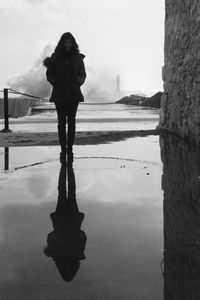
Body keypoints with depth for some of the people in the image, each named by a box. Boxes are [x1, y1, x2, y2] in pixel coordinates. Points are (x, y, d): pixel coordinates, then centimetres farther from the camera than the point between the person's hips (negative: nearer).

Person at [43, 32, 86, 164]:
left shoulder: (78, 57, 3)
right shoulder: (55, 57, 3)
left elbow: (83, 74, 7)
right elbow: (49, 74, 6)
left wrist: (80, 80, -12)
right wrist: (55, 81, -12)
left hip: (73, 94, 0)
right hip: (59, 94, 0)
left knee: (71, 122, 0)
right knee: (61, 122, 1)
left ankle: (69, 149, 4)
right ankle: (63, 150, 4)